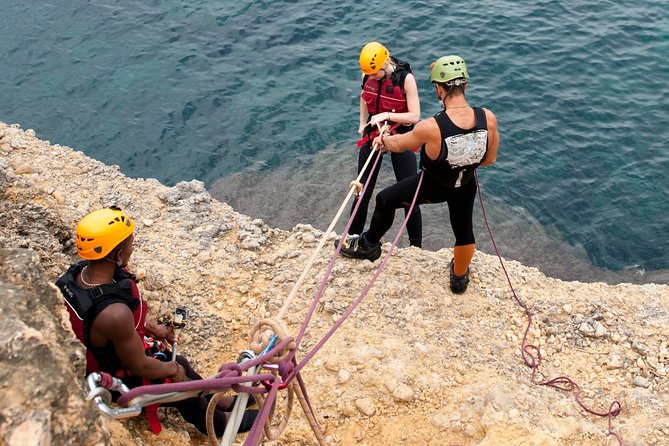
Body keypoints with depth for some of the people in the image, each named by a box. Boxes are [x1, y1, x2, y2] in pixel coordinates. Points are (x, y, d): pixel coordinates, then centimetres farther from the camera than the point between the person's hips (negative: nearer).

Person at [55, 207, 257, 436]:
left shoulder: (78, 271, -17)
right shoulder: (115, 314, -42)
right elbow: (140, 367, -27)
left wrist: (148, 326, 10)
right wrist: (173, 369, -7)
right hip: (117, 384, -7)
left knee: (178, 364, 23)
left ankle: (218, 401, 47)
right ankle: (221, 423, 42)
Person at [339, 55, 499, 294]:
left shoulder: (431, 127, -35)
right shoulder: (488, 119, -26)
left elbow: (397, 144, -13)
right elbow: (490, 159, -8)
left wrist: (383, 139, 10)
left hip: (432, 187, -3)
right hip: (465, 186, 4)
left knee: (384, 200, 20)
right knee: (464, 230, 27)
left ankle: (369, 245, 43)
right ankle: (460, 278, 51)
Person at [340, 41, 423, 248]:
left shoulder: (405, 78, -21)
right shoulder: (368, 74, -7)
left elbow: (415, 116, -20)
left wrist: (387, 115, -30)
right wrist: (362, 124, 10)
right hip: (373, 132, 4)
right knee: (363, 189, 9)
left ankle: (416, 245, 12)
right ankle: (352, 236, 24)